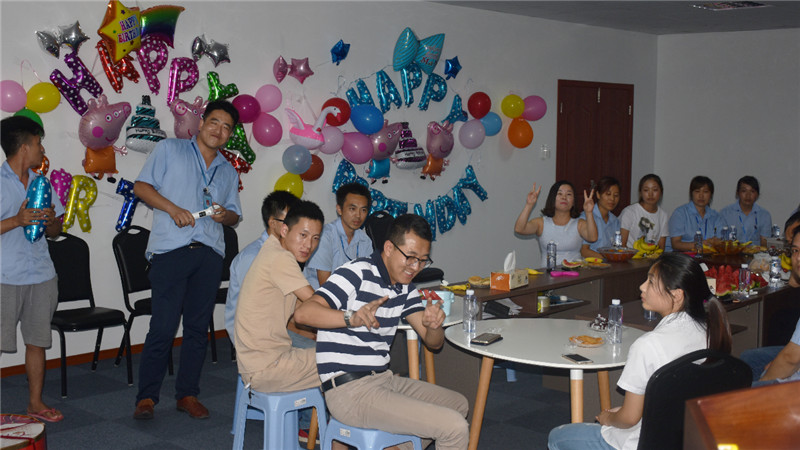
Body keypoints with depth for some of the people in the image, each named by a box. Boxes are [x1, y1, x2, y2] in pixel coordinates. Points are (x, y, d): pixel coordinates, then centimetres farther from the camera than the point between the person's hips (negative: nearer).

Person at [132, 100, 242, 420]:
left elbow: (235, 215, 24)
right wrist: (173, 208, -10)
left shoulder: (228, 171, 22)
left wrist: (224, 214, 0)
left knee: (198, 327, 7)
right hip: (170, 250, -4)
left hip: (210, 253, 5)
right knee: (163, 327, -8)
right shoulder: (169, 150, 10)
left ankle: (187, 394, 17)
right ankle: (147, 397, 2)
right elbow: (141, 186, 3)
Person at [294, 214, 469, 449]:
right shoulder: (358, 273, -13)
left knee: (459, 404, 24)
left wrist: (433, 326, -16)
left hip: (383, 379, 10)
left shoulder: (405, 288, 13)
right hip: (350, 389, -9)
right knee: (455, 427, -16)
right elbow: (303, 312, -26)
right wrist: (352, 318, -42)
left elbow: (433, 342, 9)